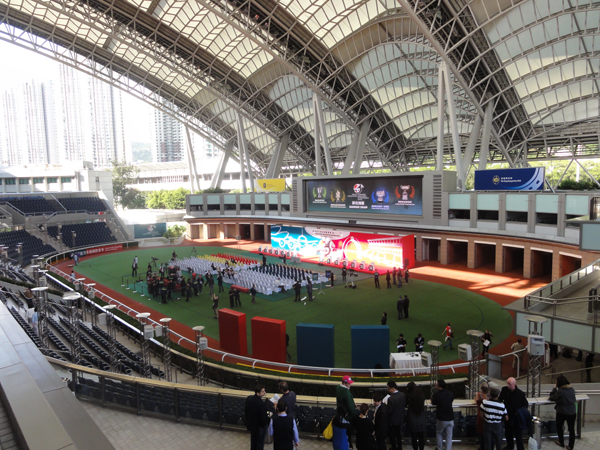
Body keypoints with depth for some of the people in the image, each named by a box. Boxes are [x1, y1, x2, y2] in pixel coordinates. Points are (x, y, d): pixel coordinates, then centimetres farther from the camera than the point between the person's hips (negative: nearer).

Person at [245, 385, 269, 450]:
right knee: (259, 445, 17)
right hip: (259, 427, -7)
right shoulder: (261, 404, -36)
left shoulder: (249, 398, -13)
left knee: (253, 441, 28)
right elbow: (264, 419, -29)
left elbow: (245, 410, 2)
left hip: (251, 424, 7)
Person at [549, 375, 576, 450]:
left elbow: (551, 398, -9)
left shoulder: (560, 391, -22)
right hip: (572, 412, 4)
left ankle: (561, 442, 30)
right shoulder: (572, 390, -3)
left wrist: (554, 389, -2)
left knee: (559, 427, 19)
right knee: (571, 429, 14)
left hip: (562, 413, -4)